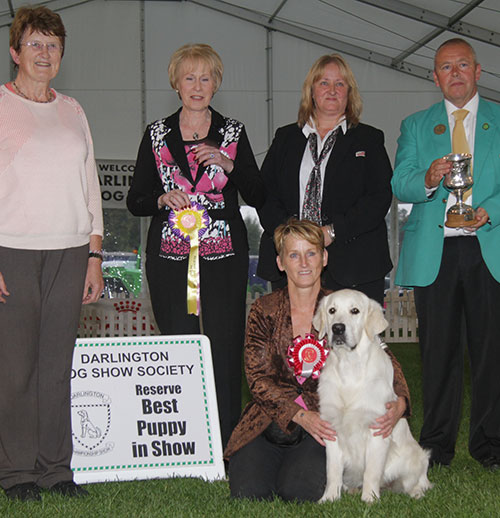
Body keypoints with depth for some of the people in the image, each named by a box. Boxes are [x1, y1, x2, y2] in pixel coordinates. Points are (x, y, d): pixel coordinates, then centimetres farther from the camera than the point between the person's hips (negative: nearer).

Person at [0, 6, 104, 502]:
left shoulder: (72, 110, 15)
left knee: (58, 363, 4)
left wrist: (95, 257, 11)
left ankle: (55, 467, 13)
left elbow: (89, 185, 17)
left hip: (69, 253, 4)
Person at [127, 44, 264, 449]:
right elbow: (135, 201, 10)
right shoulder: (157, 134, 11)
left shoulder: (233, 132, 10)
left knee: (225, 349, -6)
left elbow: (257, 197, 4)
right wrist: (164, 199, -9)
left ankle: (225, 446, 2)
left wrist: (227, 162, -9)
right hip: (170, 257, 1)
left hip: (224, 257, 0)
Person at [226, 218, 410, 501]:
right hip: (272, 421, 1)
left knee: (299, 490, -25)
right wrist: (300, 415, -17)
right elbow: (258, 376, -3)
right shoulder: (264, 310, 0)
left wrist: (399, 403, -21)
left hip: (323, 423, -1)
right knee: (249, 490, -21)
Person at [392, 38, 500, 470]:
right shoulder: (415, 126, 16)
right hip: (433, 252, 1)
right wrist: (427, 180, -16)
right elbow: (399, 186, 5)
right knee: (439, 350, 3)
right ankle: (438, 443, 14)